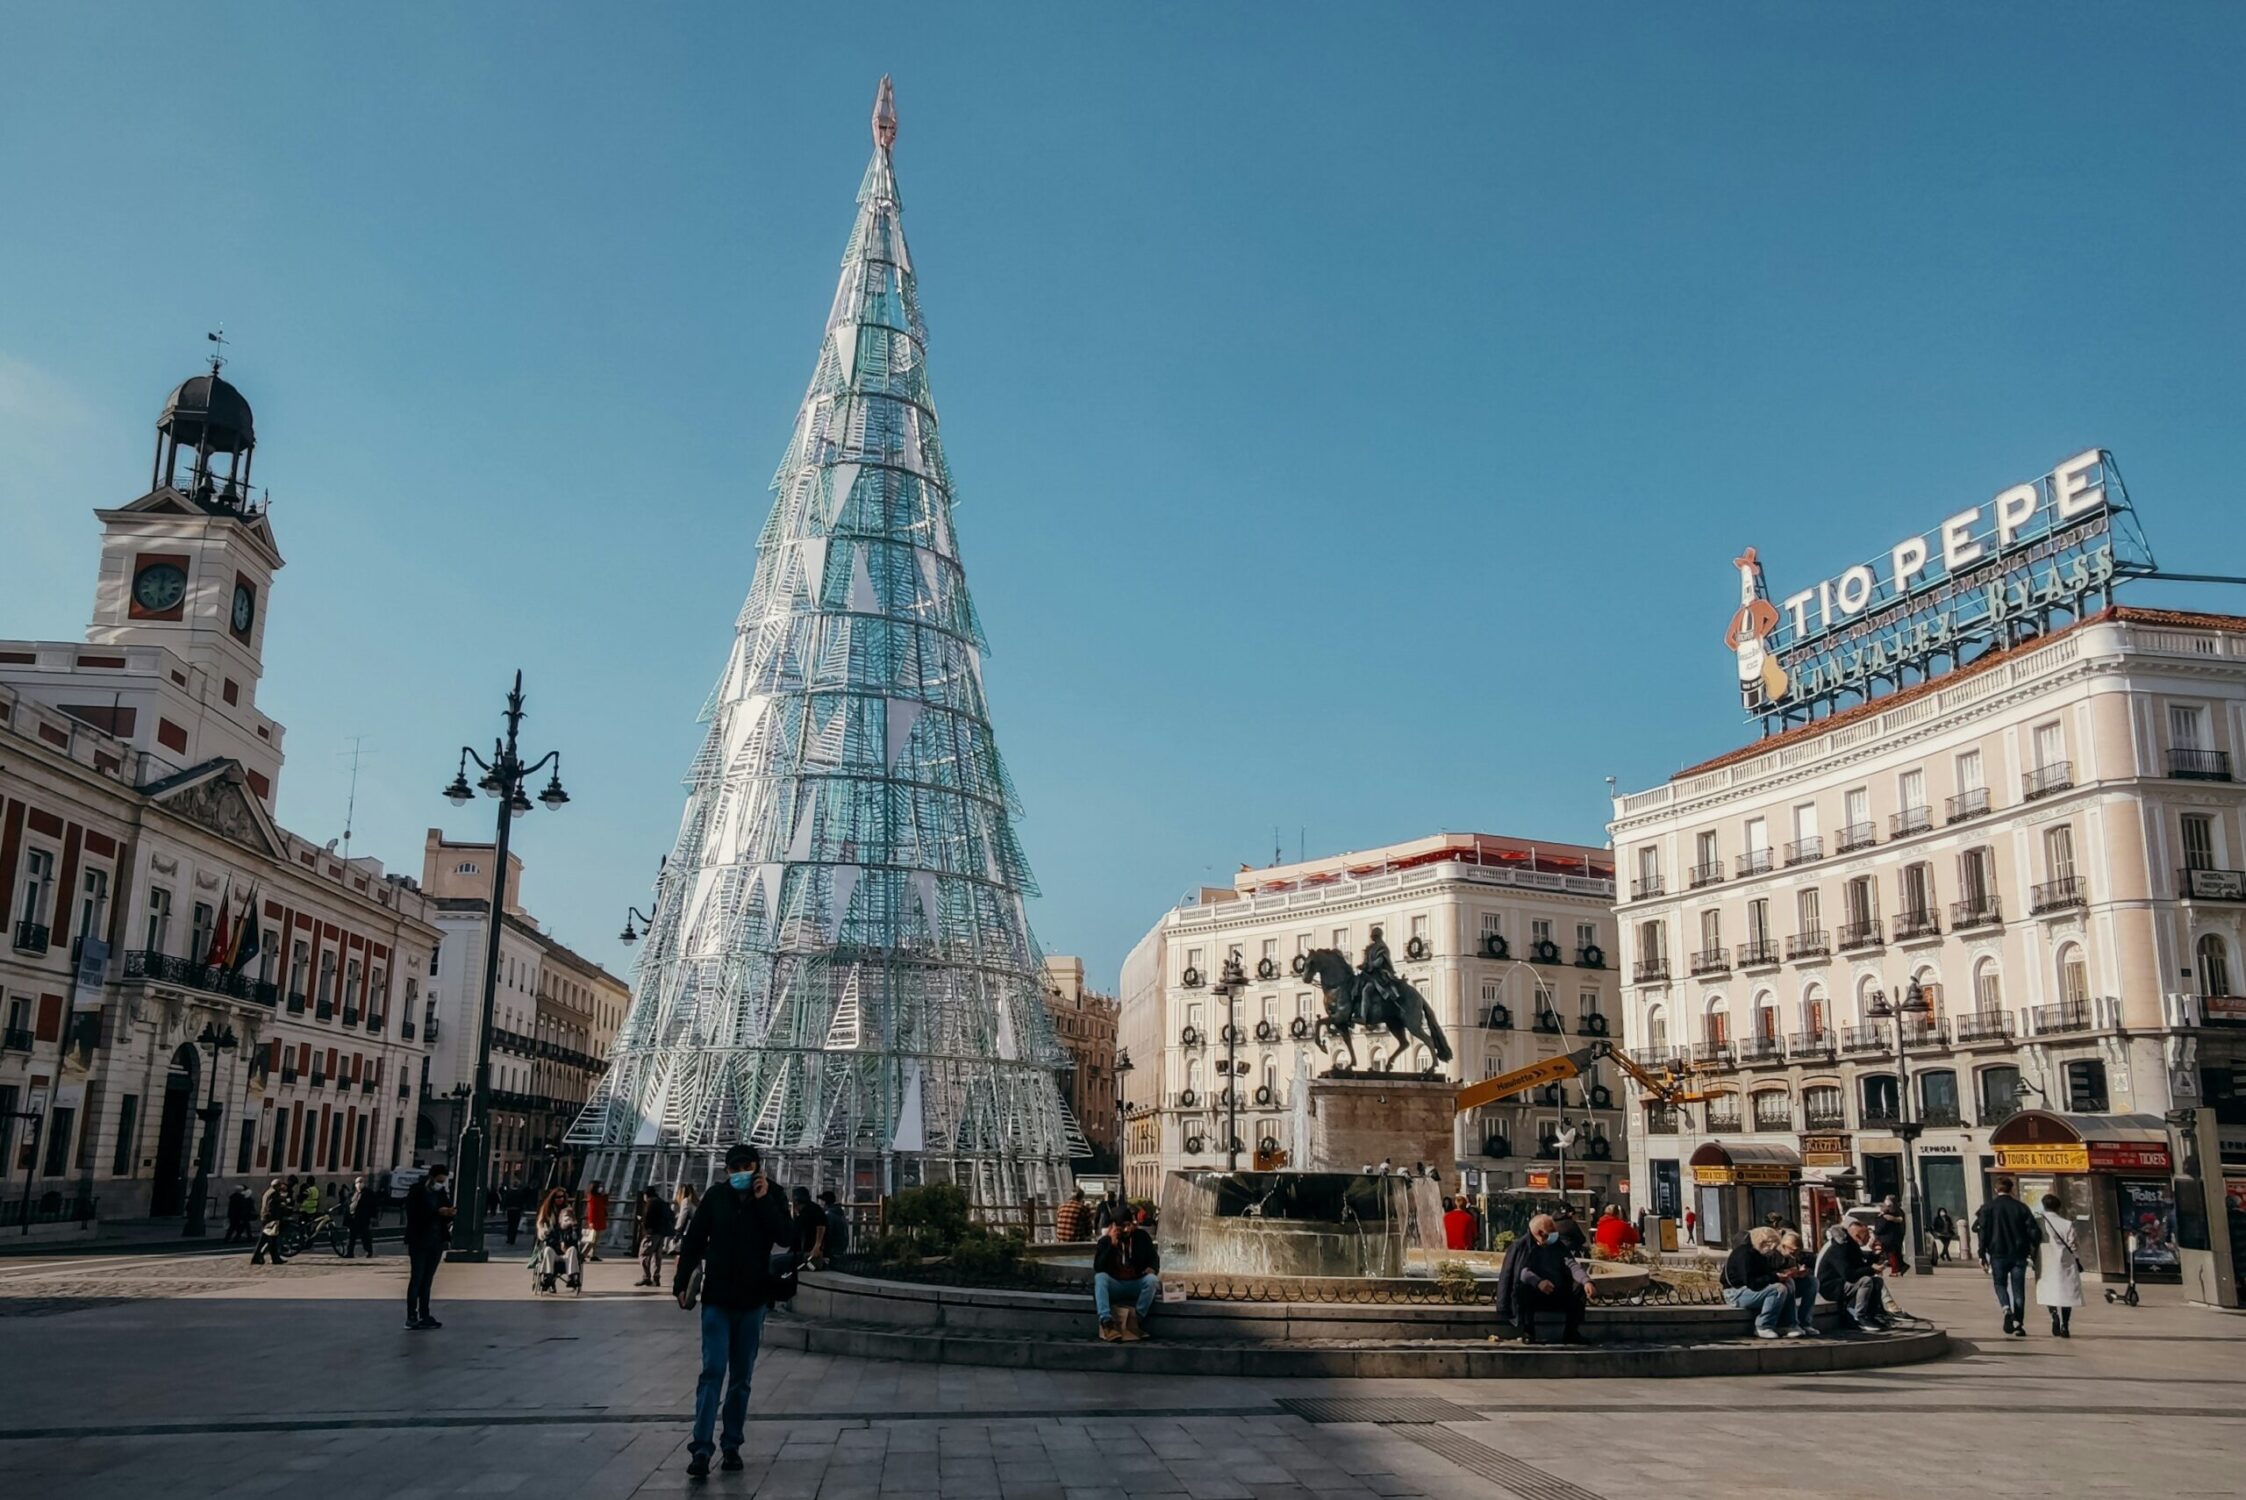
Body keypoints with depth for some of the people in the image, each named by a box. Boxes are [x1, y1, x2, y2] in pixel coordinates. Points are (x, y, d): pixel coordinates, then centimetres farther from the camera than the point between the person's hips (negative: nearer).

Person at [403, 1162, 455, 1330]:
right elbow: (414, 1215, -16)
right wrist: (437, 1212, -23)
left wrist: (449, 1214, -11)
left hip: (436, 1242, 5)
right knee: (416, 1278, -6)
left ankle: (424, 1316, 12)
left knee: (427, 1280, 9)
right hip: (419, 1242, -5)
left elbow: (446, 1214, 11)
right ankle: (411, 1318, -5)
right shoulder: (417, 1191, -6)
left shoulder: (442, 1192, 10)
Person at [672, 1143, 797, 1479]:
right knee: (713, 1371, -8)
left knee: (741, 1376, 10)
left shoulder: (771, 1197, -2)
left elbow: (786, 1237, -15)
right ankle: (700, 1448, -8)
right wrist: (681, 1282, -4)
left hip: (752, 1300, 2)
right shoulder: (715, 1196, -5)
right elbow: (693, 1240, -1)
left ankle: (732, 1444, 19)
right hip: (717, 1299, -2)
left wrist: (763, 1200, -19)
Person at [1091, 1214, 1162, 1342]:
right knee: (1099, 1277, -31)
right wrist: (1112, 1245, -22)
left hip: (1137, 1284, 1)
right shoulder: (1105, 1241, -3)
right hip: (1114, 1285, 0)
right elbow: (1098, 1268, -14)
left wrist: (1152, 1268, -20)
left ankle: (1136, 1320, -27)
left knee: (1152, 1279, -30)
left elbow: (1154, 1258, 4)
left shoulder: (1142, 1237, 1)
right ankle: (1106, 1322, -43)